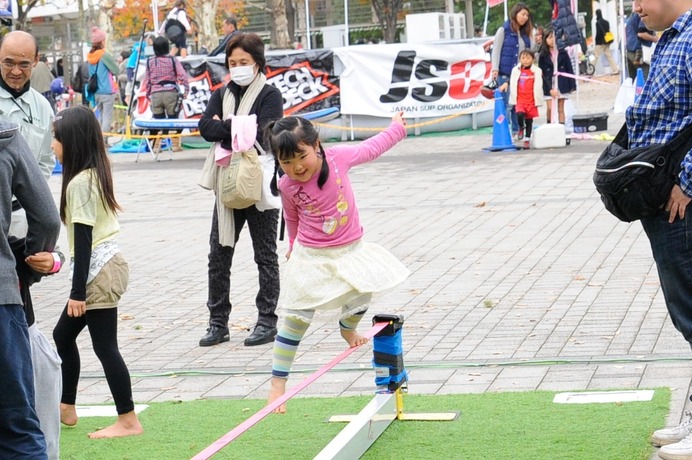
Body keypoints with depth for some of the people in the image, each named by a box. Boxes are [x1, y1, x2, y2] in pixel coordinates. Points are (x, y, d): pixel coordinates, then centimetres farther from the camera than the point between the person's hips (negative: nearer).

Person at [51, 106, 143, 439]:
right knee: (63, 334, 18)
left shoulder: (80, 182, -17)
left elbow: (83, 238, -19)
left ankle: (128, 421, 1)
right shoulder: (96, 174, 11)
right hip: (108, 263, 10)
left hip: (97, 272, -10)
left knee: (104, 346, -4)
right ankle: (66, 408, 27)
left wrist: (78, 291, -17)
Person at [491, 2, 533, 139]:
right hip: (505, 74, -6)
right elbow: (496, 50, -6)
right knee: (506, 105, -6)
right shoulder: (504, 30, -2)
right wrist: (495, 69, -15)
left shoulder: (525, 33, 15)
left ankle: (517, 131, 11)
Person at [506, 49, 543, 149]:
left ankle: (527, 140, 19)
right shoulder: (516, 70, 2)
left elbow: (538, 86, 1)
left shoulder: (537, 71, -1)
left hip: (531, 101, 0)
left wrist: (538, 100, -1)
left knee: (529, 120, 7)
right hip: (519, 100, 0)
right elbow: (513, 84, 8)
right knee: (520, 114, -24)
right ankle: (521, 128, 7)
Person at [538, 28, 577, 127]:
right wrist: (550, 88, -12)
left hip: (562, 85, 1)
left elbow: (569, 70, 5)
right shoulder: (543, 56, 1)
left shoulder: (563, 53, 4)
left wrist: (572, 85, -1)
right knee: (550, 108, -10)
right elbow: (542, 74, -3)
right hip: (549, 86, -1)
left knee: (560, 109, 5)